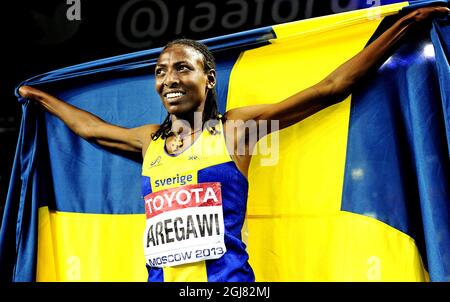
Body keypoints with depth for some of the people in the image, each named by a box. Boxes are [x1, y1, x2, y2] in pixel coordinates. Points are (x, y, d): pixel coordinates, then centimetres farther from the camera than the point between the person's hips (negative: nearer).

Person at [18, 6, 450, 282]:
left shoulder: (236, 127, 0)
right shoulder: (149, 140, 13)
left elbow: (330, 89, 0)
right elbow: (90, 127, 33)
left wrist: (404, 24, 0)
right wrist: (41, 96, 44)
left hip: (226, 277, -4)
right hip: (160, 278, 4)